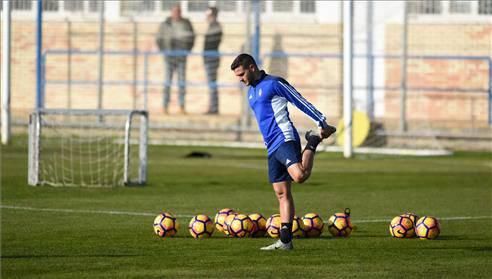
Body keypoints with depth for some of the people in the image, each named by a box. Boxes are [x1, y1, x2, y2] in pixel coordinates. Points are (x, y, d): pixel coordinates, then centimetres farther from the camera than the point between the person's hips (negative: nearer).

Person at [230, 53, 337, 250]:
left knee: (299, 176, -31)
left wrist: (323, 123, -6)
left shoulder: (274, 84, -5)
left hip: (285, 139, -8)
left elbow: (301, 102, -5)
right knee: (282, 193, 4)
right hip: (272, 147, 8)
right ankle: (285, 241, 2)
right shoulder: (251, 92, 21)